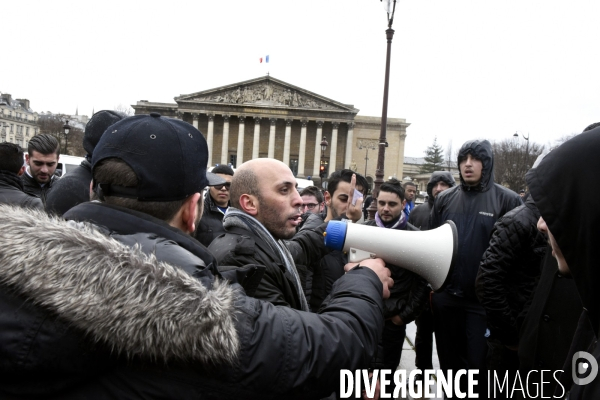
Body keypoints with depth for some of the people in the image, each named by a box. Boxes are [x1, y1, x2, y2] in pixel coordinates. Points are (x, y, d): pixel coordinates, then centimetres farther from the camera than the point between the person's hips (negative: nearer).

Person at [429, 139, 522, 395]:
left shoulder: (507, 200, -6)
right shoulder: (445, 199, 5)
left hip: (484, 299, -3)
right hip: (446, 296, 4)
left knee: (477, 364, 7)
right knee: (448, 360, 18)